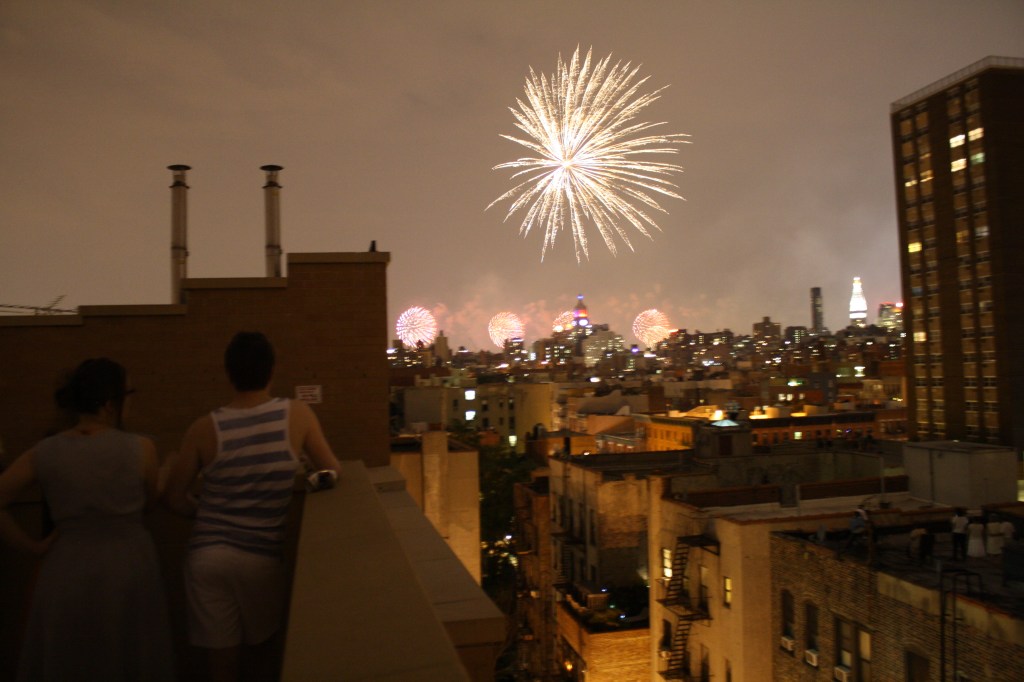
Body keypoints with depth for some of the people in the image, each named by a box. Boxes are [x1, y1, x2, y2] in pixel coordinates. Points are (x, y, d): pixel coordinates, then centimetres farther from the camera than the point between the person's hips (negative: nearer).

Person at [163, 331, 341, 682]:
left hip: (207, 555, 2)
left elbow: (175, 499, 4)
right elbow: (332, 472, 5)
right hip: (262, 557, -2)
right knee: (260, 644, 28)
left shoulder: (205, 427, -5)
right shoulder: (297, 414, -7)